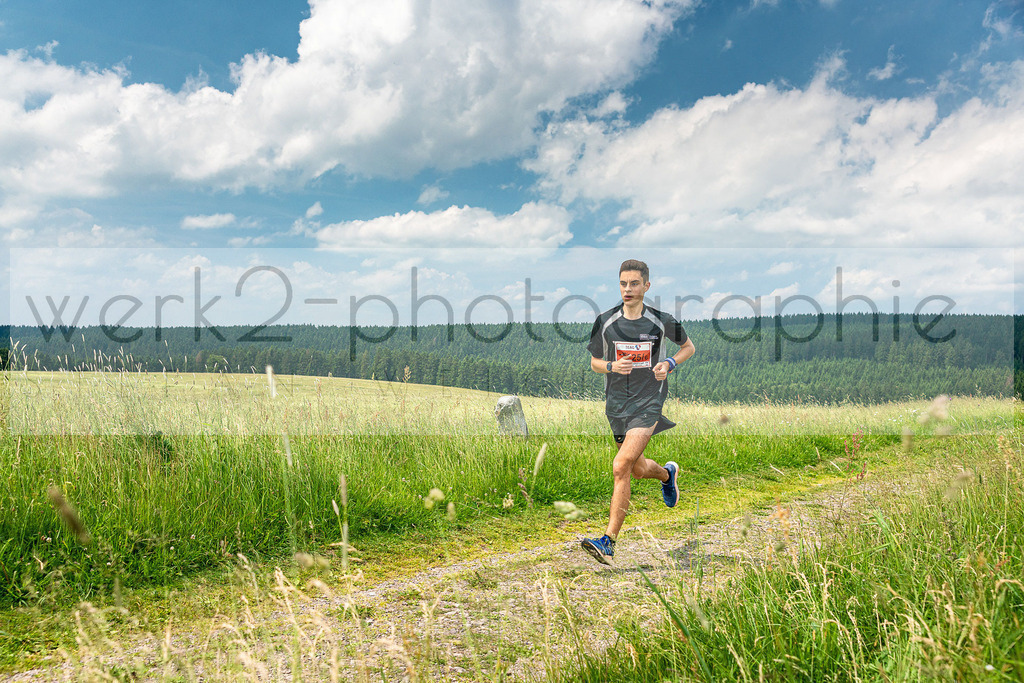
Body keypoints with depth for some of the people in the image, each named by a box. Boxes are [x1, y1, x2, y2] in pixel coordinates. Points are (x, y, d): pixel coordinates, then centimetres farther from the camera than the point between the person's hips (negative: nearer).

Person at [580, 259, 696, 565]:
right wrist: (612, 366, -13)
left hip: (648, 403, -4)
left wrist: (669, 363, -7)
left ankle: (608, 542, -16)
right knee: (638, 469, 17)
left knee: (621, 466, -20)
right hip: (616, 403, 4)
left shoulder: (662, 321, -4)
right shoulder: (605, 321, 0)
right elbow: (594, 362, 10)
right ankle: (667, 473, 54)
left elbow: (688, 346, 13)